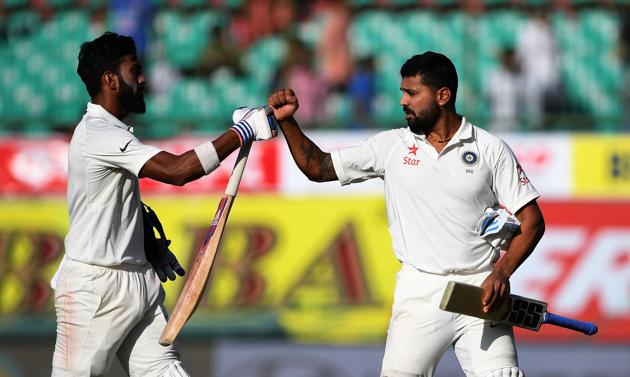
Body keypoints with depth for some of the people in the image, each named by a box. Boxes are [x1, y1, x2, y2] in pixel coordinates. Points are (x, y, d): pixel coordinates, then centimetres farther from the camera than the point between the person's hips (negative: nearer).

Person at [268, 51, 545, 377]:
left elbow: (531, 220, 1)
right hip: (420, 291, 1)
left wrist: (502, 273, -13)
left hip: (480, 290, -1)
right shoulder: (392, 146, 8)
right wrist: (287, 121, -1)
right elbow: (318, 167, 12)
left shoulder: (492, 150, 2)